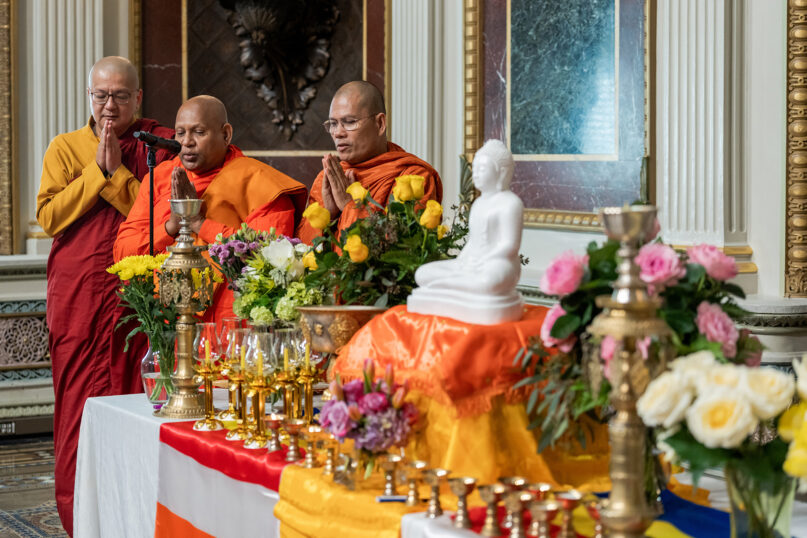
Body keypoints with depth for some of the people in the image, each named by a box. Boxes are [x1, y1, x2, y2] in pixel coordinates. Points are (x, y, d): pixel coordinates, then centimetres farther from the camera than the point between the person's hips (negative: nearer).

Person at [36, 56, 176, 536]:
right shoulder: (65, 147, 12)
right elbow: (48, 216, -2)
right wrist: (97, 170, -6)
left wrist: (118, 172, -10)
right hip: (77, 295, 1)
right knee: (80, 403, 1)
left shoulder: (161, 145, 6)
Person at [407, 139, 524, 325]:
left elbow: (510, 246, -15)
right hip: (471, 265, 8)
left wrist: (479, 264, -20)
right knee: (422, 273, -4)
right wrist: (458, 264, 3)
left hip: (499, 266, -8)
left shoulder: (510, 203, -7)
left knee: (489, 280, -44)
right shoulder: (479, 203, 21)